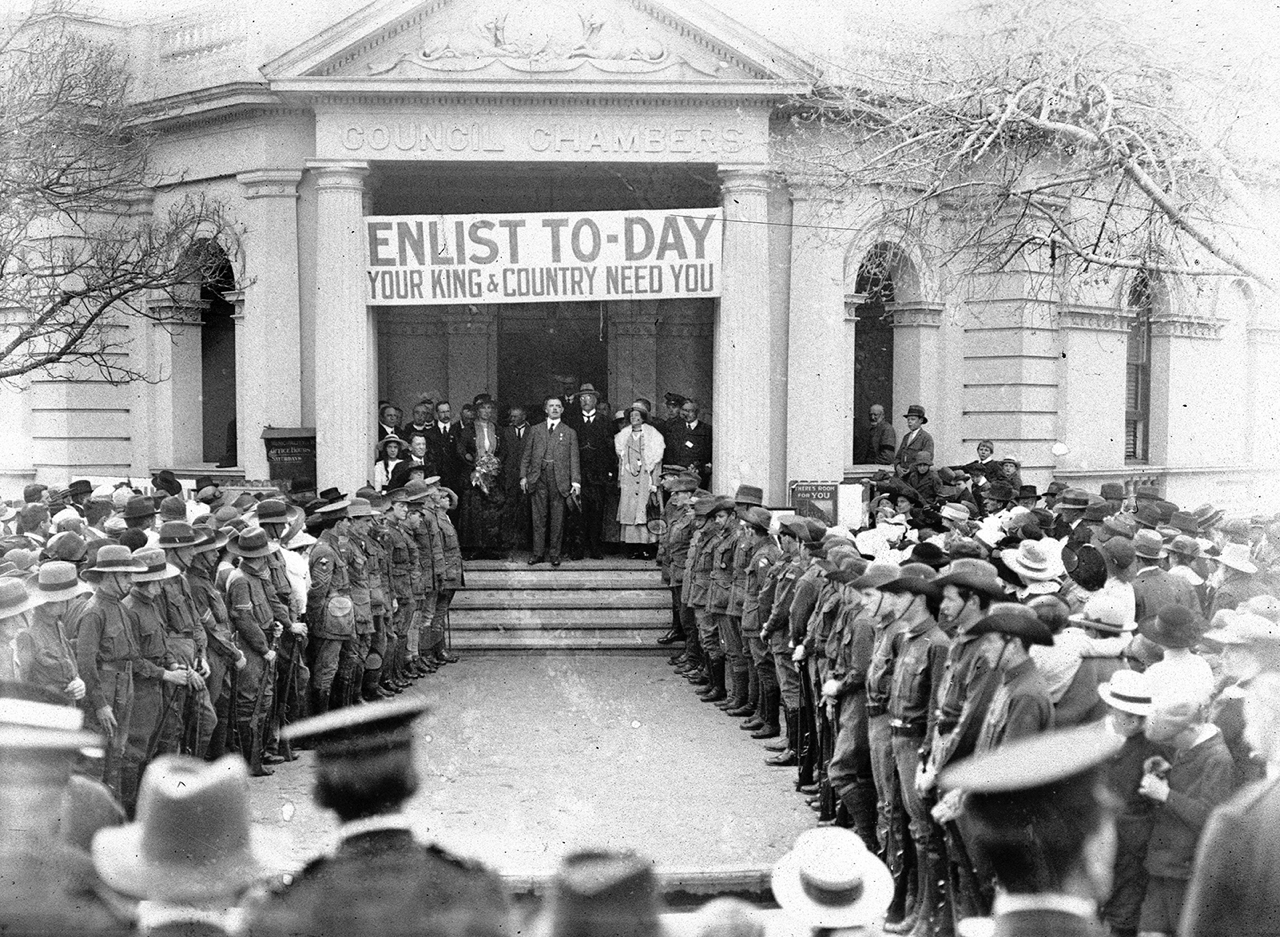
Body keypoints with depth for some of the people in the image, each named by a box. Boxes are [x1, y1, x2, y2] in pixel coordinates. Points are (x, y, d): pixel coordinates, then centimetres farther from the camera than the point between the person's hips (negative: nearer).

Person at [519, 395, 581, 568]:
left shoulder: (569, 433, 10)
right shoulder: (535, 430, 13)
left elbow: (574, 459, 4)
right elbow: (526, 455, 13)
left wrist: (576, 481, -5)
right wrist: (523, 476, 3)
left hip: (559, 479, -1)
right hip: (538, 478, 1)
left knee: (557, 518, 1)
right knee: (539, 517, 2)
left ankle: (554, 553, 8)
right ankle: (538, 553, 8)